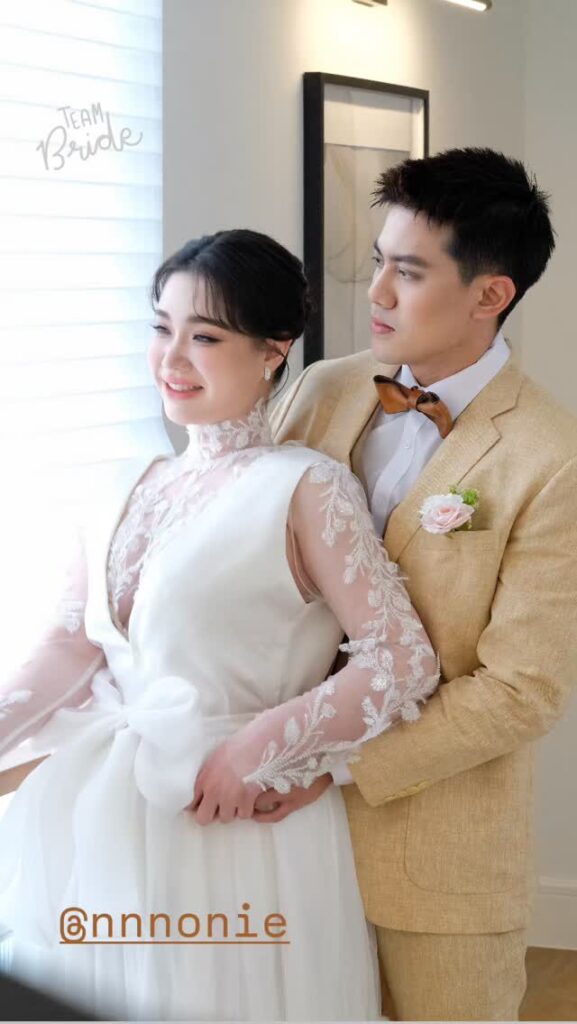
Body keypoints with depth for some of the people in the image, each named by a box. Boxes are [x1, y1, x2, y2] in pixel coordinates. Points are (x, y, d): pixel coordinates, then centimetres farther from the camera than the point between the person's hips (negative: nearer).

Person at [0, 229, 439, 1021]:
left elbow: (404, 664, -16)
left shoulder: (308, 490, -11)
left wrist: (258, 745, -20)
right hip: (94, 818, 6)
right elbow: (74, 644, 7)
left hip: (225, 829, -6)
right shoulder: (132, 492, 8)